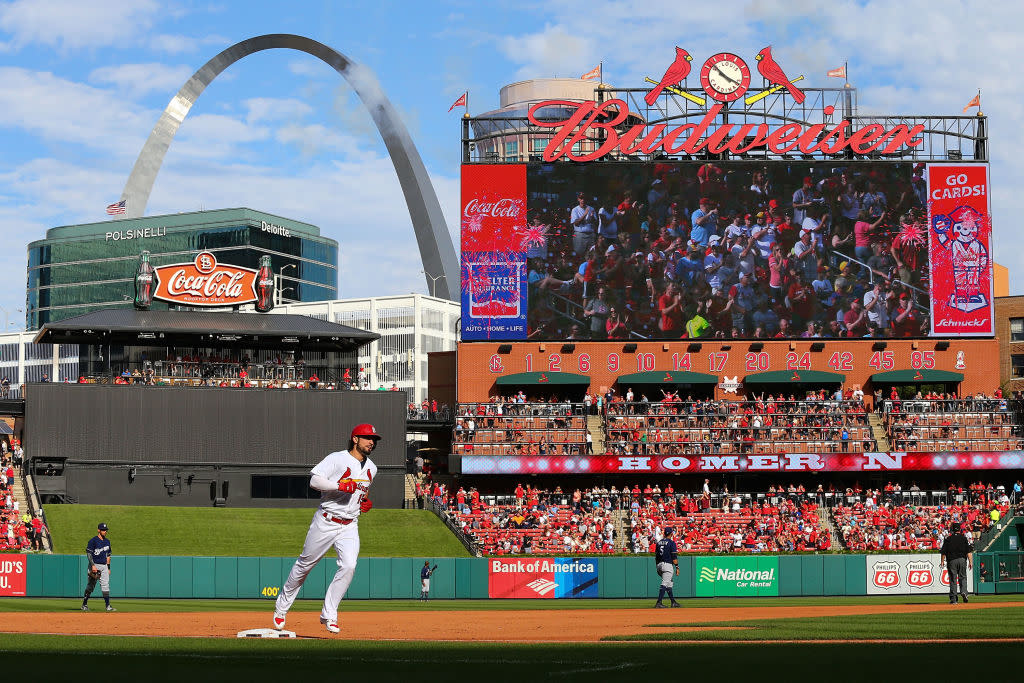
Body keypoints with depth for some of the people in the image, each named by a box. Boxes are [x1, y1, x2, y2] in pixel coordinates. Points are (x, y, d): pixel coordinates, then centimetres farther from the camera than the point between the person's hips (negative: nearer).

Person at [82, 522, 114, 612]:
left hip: (104, 566, 6)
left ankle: (108, 606, -4)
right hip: (95, 565, -6)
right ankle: (84, 604, 11)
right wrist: (93, 565, -20)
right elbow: (88, 553, -11)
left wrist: (108, 568, 16)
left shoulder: (107, 542, 15)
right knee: (90, 586, 0)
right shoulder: (93, 541, -6)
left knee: (105, 586, -1)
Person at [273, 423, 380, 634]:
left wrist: (365, 502, 10)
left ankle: (328, 615, -5)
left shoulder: (371, 468, 11)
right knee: (305, 564, 6)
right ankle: (282, 607, 25)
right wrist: (340, 485, -30)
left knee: (349, 566, -15)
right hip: (325, 522, -5)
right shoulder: (337, 459, -10)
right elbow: (314, 481, -19)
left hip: (350, 526, 5)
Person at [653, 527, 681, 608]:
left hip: (659, 565, 7)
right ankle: (659, 602, -16)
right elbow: (674, 556, -12)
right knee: (665, 584, -9)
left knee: (669, 583, 17)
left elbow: (656, 556, 15)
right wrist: (677, 567, -9)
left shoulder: (659, 543, 12)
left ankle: (673, 602, 20)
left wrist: (657, 567, 21)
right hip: (668, 564, -7)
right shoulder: (671, 543, -8)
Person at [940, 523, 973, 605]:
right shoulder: (964, 538, 3)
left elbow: (943, 552, 3)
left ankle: (953, 598, 2)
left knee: (953, 579, 2)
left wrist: (942, 561, 11)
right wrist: (970, 561, -3)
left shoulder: (948, 539, 4)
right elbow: (969, 551, -3)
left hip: (951, 561, 0)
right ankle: (963, 591, -12)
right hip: (962, 560, 0)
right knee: (963, 577, 12)